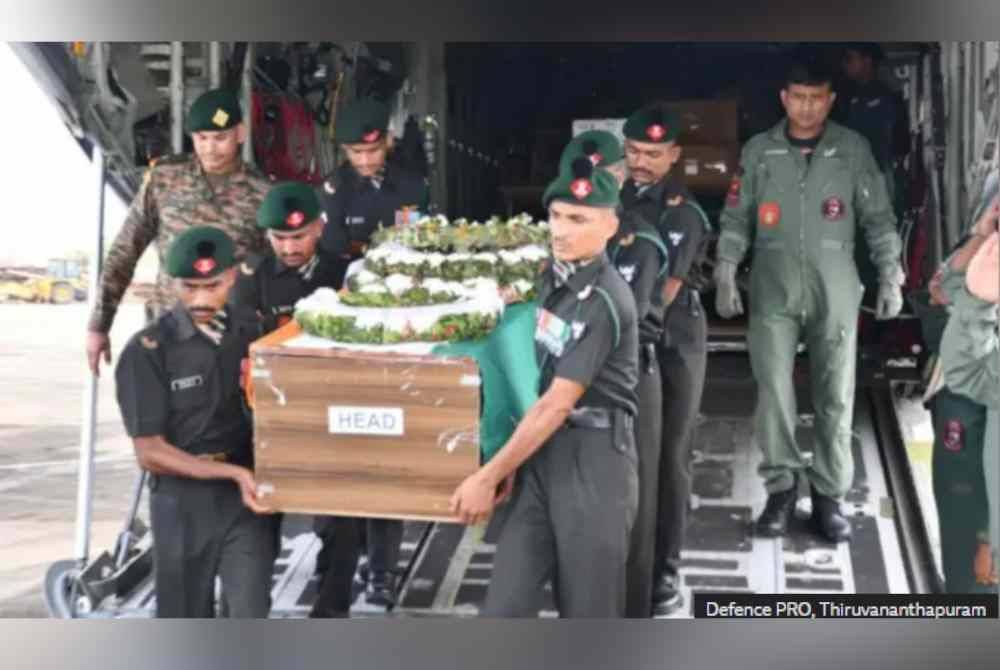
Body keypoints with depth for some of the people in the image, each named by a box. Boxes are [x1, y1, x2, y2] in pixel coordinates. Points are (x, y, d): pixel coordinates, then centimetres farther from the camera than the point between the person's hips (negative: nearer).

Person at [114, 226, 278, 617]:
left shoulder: (253, 332, 2)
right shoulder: (147, 351, -9)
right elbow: (150, 453, -11)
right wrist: (232, 472, -19)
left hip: (250, 497, 2)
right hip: (183, 502, -1)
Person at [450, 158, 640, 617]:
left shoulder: (604, 301, -18)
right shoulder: (554, 275, 8)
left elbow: (558, 404, -18)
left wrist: (488, 476, -12)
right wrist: (510, 463, 9)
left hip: (594, 459, -8)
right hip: (543, 452, 8)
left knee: (589, 609, 5)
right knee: (504, 603, 8)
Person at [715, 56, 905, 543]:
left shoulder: (853, 149, 3)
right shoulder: (758, 151, 5)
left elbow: (878, 217, 7)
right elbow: (736, 218, 7)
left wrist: (890, 276, 1)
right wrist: (725, 276, 0)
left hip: (835, 292, 0)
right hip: (773, 291, 0)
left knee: (835, 397, 3)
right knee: (773, 393, -2)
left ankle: (828, 496, 15)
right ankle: (781, 488, 13)